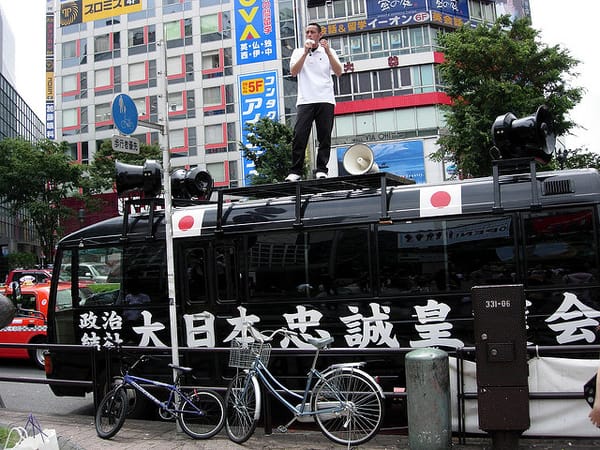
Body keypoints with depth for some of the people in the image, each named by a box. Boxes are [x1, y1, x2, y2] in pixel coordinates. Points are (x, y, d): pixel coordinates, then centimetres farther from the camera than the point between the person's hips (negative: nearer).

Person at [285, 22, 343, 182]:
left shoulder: (329, 52, 16)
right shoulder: (298, 52, 16)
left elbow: (338, 72, 2)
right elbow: (293, 72, -1)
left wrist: (328, 52, -6)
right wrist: (305, 52, -6)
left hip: (325, 100, 1)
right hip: (305, 101, -1)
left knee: (325, 137, -3)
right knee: (299, 136, -10)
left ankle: (321, 170, 1)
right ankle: (295, 172, -7)